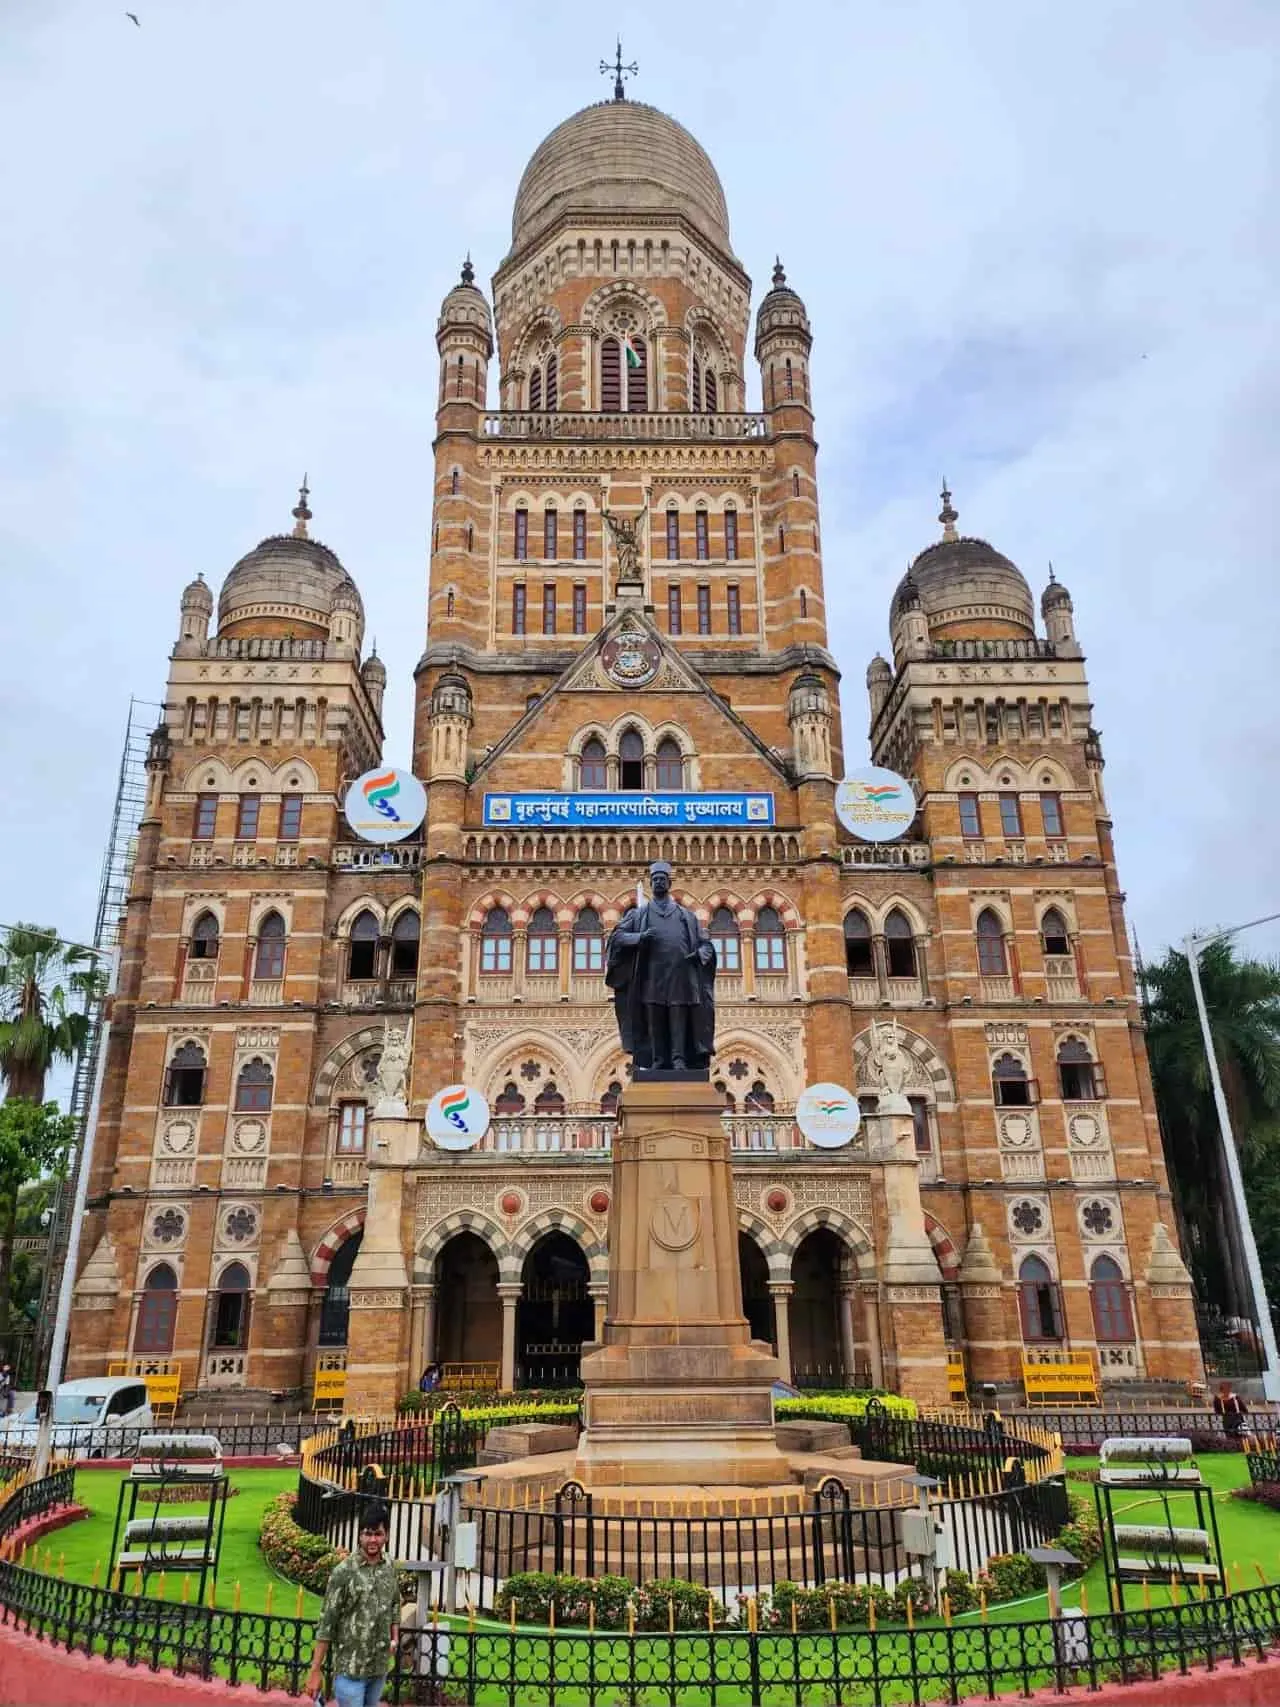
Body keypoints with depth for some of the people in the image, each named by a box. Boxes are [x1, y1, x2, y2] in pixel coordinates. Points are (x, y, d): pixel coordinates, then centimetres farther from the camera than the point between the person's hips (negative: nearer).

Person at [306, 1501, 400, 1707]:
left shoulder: (391, 1568, 1)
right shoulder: (344, 1571, -14)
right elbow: (327, 1623, -12)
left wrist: (395, 1637, 4)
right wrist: (315, 1670, -11)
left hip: (380, 1667, 5)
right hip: (350, 1667, -5)